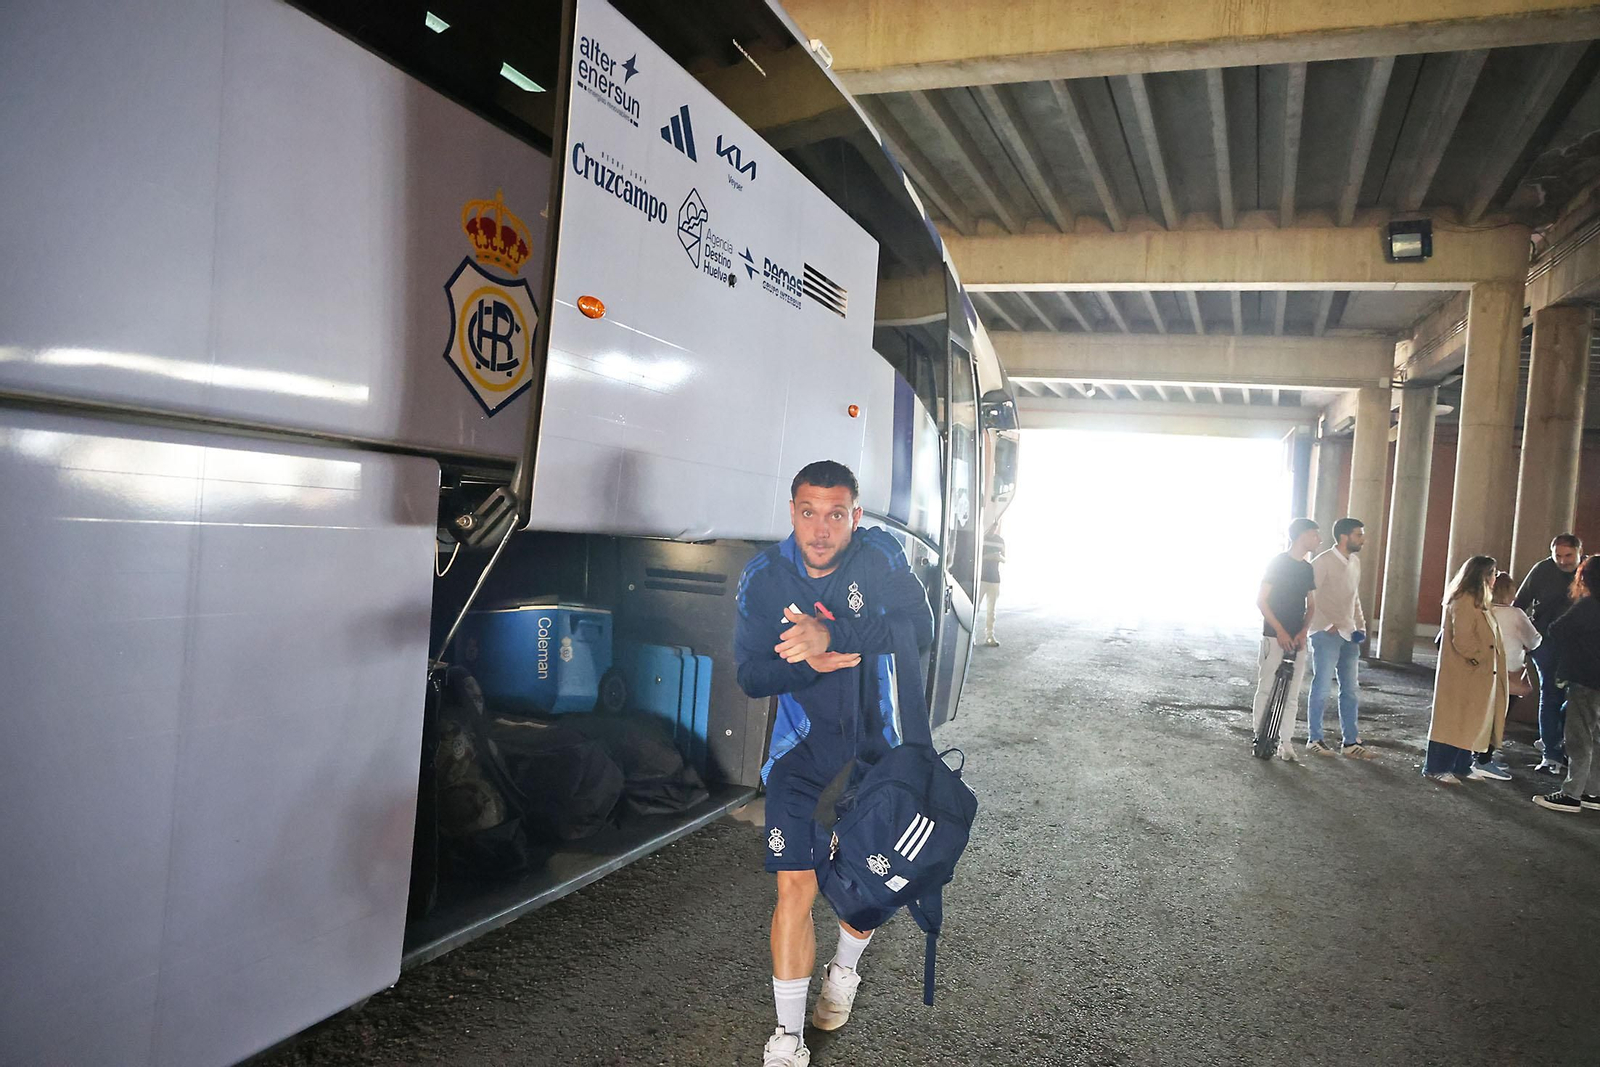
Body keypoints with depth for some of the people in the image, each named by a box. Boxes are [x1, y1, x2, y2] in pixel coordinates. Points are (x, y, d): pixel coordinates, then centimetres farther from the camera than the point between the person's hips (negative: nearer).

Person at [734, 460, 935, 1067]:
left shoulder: (879, 557, -13)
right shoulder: (764, 576, -11)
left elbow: (919, 629, -27)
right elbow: (751, 676, -10)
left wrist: (832, 635, -39)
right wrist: (812, 665, -28)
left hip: (876, 749, 1)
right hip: (802, 753, -1)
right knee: (795, 886, -8)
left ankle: (844, 971, 46)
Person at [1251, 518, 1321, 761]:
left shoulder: (1308, 569, 12)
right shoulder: (1278, 562, -5)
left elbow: (1311, 605, 16)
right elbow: (1261, 600, -8)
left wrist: (1303, 632, -1)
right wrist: (1280, 632, -13)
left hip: (1297, 640, 6)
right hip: (1274, 637, -6)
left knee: (1292, 694, 5)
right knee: (1266, 689, -2)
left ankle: (1285, 742, 10)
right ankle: (1260, 738, 5)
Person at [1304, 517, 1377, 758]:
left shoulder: (1355, 561, 12)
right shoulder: (1323, 562, -10)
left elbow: (1355, 597, 19)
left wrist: (1360, 626, 10)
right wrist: (1329, 625, -14)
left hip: (1349, 634, 7)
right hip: (1326, 634, -7)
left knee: (1350, 690, 10)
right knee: (1322, 688, -2)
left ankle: (1350, 741, 17)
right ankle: (1314, 739, 9)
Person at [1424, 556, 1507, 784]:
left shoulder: (1475, 601, 15)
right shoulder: (1463, 602, -18)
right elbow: (1462, 640, -23)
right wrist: (1479, 658, -11)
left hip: (1475, 676, 10)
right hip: (1462, 674, -10)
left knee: (1469, 722, 13)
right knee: (1453, 721, -5)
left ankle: (1461, 766, 21)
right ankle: (1436, 767, 1)